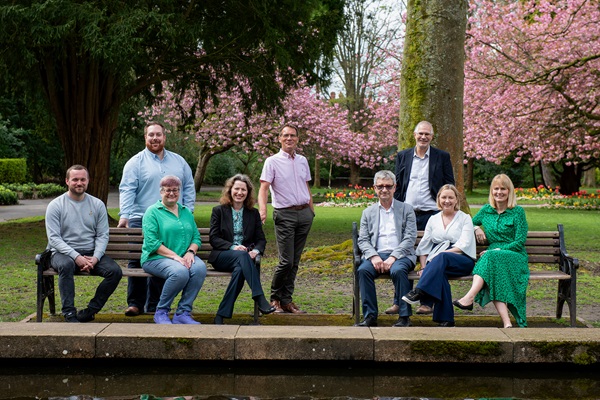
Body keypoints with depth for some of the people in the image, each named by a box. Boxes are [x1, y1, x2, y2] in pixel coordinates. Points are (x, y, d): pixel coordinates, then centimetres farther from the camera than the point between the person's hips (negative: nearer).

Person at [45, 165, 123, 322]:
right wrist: (76, 256, -21)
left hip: (91, 253, 3)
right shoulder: (56, 205, 1)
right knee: (66, 265, -38)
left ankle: (89, 311, -12)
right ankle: (69, 314, -28)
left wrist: (95, 258, -15)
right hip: (63, 253, -3)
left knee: (115, 271, -22)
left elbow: (103, 235, 4)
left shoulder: (97, 204, 9)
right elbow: (54, 238, -8)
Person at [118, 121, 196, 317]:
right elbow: (127, 190, -6)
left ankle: (155, 305, 10)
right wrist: (124, 215, -17)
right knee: (137, 262, -2)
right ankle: (135, 303, 8)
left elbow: (189, 188, 17)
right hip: (141, 221, -3)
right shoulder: (136, 162, 3)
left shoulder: (179, 161, 15)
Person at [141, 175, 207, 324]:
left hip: (184, 257, 5)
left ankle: (183, 313, -18)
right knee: (180, 272, -35)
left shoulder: (186, 212, 20)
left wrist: (190, 252, -8)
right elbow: (151, 242, -9)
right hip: (156, 258, -5)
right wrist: (174, 256, -17)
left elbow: (196, 237, 15)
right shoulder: (152, 212, 2)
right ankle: (161, 312, -13)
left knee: (200, 267, -28)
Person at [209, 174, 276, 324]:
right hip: (222, 257, -1)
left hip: (245, 257, 2)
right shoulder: (219, 211, 10)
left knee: (240, 269, -36)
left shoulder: (253, 213, 17)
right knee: (242, 255, -36)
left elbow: (261, 239, 11)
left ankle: (222, 315, -34)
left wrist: (256, 251, -13)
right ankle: (260, 299, -45)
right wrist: (233, 247, -16)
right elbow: (213, 238, 1)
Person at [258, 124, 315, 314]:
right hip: (285, 214, -5)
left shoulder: (302, 161, 14)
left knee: (295, 261, 7)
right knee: (286, 261, -9)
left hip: (304, 213, 5)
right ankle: (275, 298, 10)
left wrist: (312, 210, 18)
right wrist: (262, 210, -27)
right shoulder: (272, 161, -2)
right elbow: (264, 187, -11)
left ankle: (286, 300, 14)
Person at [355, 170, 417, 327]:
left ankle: (404, 316, -24)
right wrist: (373, 256, -12)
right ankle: (370, 316, -23)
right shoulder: (368, 212, 18)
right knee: (363, 270, -29)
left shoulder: (406, 209, 11)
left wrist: (393, 257, -14)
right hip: (376, 254, 2)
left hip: (400, 255, -2)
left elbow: (410, 238, 0)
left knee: (397, 270, -35)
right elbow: (362, 240, 9)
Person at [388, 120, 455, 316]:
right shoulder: (403, 156, 11)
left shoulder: (442, 157, 5)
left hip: (431, 215, -2)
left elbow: (449, 186, 5)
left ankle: (427, 302, 11)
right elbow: (397, 186, 13)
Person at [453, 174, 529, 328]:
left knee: (491, 257, -37)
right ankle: (507, 323, -46)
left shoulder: (518, 212, 3)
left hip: (515, 257, -3)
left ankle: (469, 297, -51)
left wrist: (498, 250, -14)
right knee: (492, 278, -33)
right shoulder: (486, 210, 16)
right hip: (494, 257, 3)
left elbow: (520, 242, -3)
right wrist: (476, 228, 7)